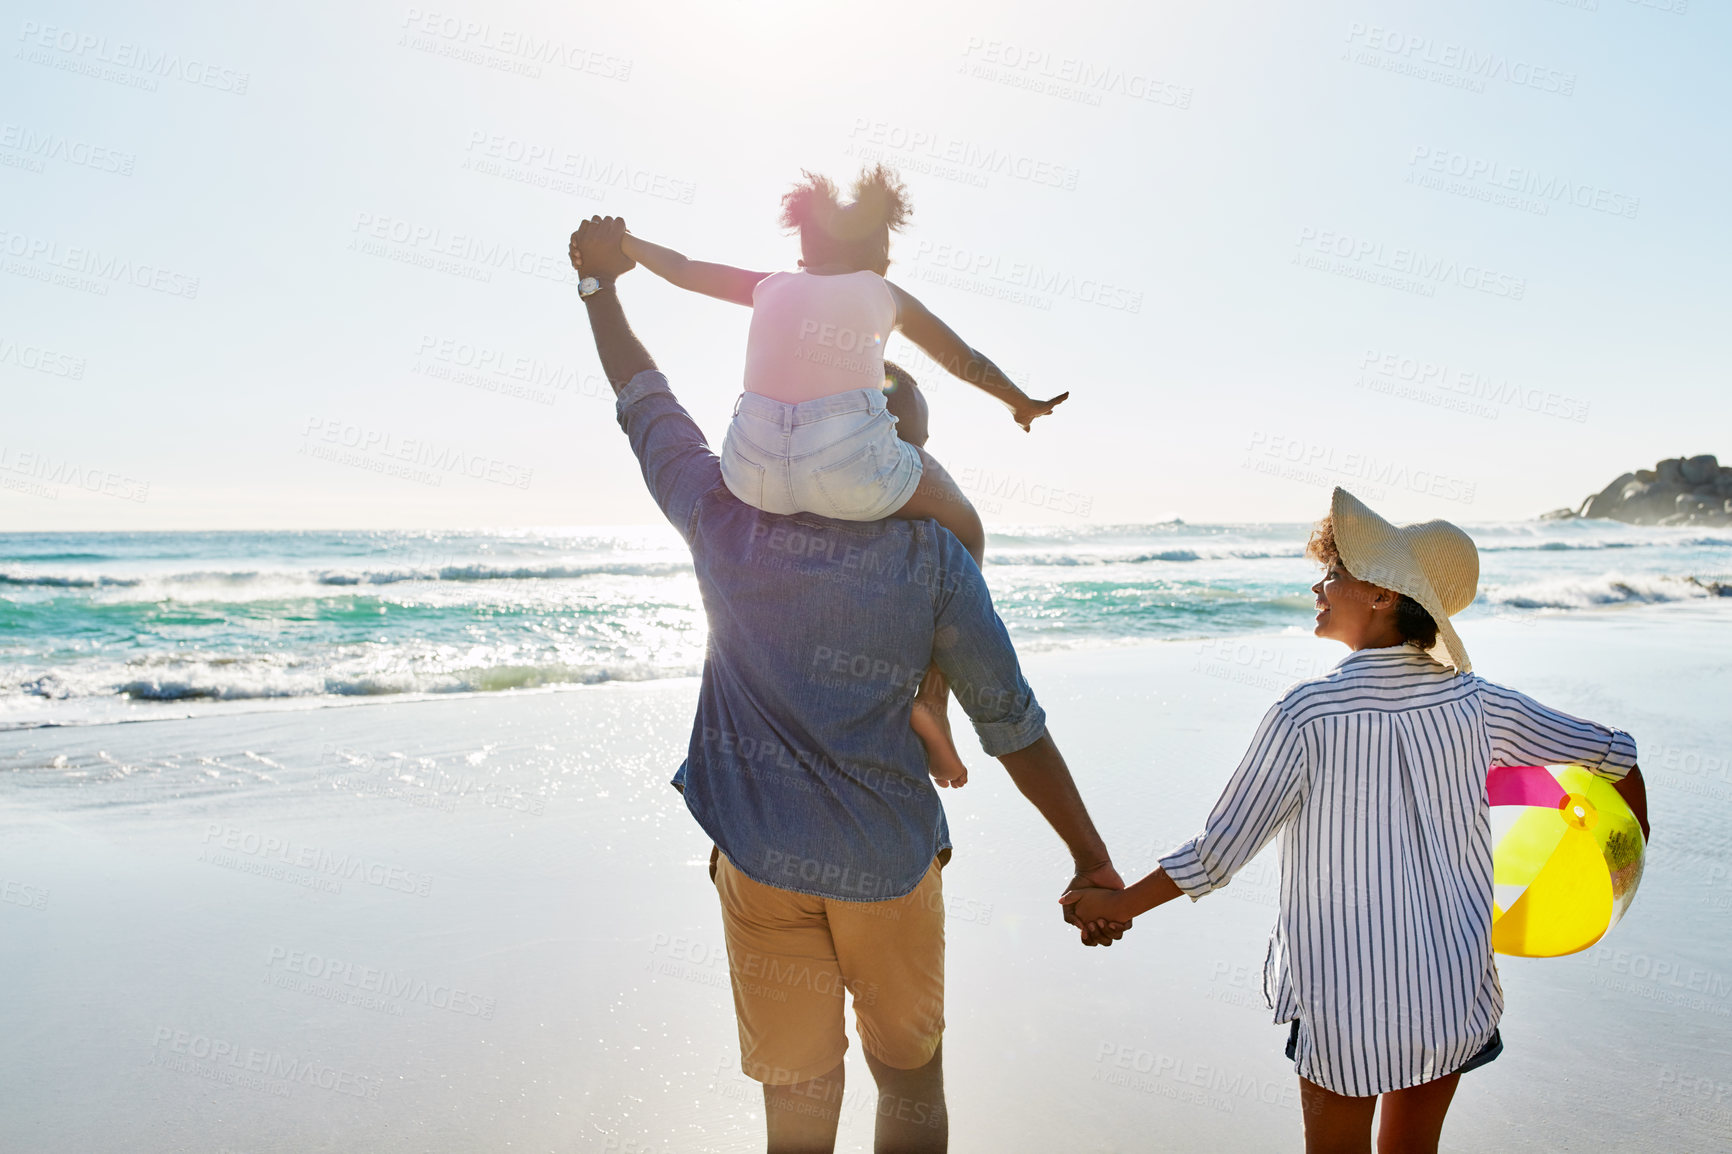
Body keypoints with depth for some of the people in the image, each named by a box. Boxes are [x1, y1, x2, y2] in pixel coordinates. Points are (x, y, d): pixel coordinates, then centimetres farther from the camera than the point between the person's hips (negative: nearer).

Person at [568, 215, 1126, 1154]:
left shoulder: (724, 520, -5)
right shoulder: (932, 553, -8)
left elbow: (647, 405, 11)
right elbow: (1011, 723, -6)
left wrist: (600, 282, 26)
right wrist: (1092, 860, 2)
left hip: (759, 858, 1)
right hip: (890, 862, -1)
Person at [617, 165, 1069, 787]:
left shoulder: (773, 286, 25)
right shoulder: (888, 295, 22)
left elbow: (680, 268, 37)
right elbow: (964, 360, 35)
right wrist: (1024, 404, 52)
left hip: (755, 471, 3)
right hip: (851, 466, -2)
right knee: (963, 533, 25)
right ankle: (932, 693, 10)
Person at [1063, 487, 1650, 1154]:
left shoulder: (1307, 714, -17)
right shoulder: (1474, 703, -5)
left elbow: (1217, 855, -14)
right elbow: (1615, 754, 9)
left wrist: (1116, 905, -1)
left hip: (1344, 1005, -4)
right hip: (1456, 999, 4)